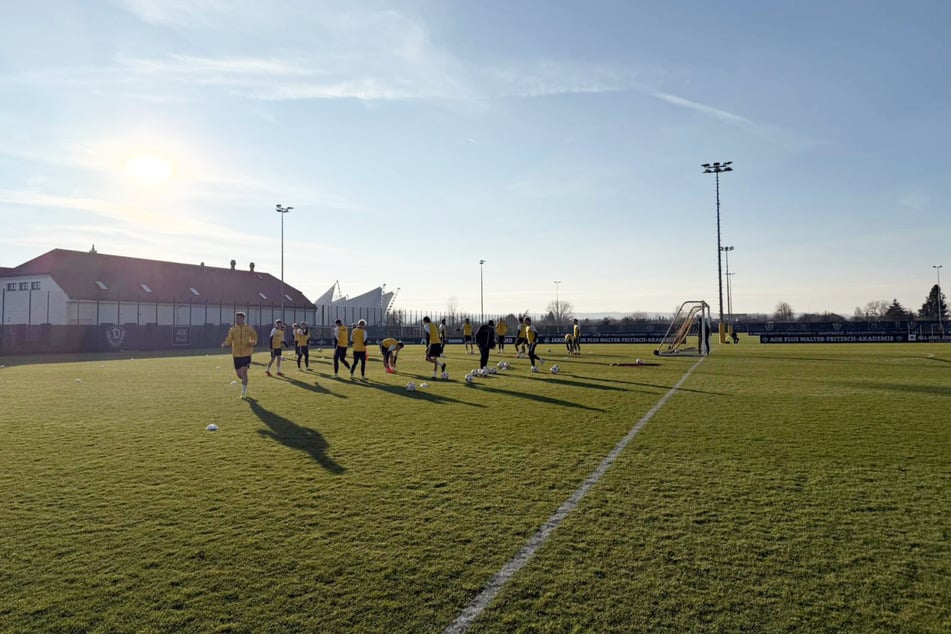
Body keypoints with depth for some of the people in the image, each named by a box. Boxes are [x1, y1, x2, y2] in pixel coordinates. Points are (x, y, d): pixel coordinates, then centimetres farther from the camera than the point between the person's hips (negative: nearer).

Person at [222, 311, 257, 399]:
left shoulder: (249, 328, -1)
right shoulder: (232, 329, -1)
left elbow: (254, 336, 14)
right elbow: (229, 340, -10)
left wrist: (253, 343, -7)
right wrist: (225, 343, -32)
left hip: (246, 354, -2)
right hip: (236, 355, 2)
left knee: (244, 372, -11)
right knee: (239, 374, 5)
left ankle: (244, 392, -2)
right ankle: (245, 381, 40)